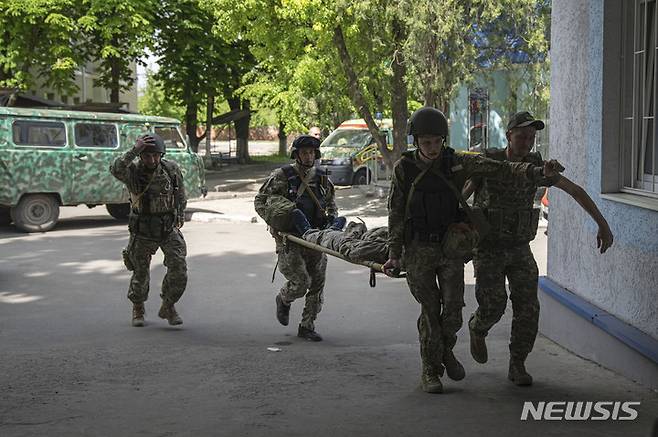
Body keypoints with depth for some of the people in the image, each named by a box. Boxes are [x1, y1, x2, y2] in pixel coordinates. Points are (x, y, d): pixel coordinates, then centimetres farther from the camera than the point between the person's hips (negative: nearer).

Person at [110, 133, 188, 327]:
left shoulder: (172, 169, -9)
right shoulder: (133, 171, -17)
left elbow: (180, 193, 10)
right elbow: (115, 170, -41)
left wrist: (180, 216, 17)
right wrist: (134, 151, -47)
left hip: (169, 229, 2)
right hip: (143, 231, -1)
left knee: (179, 271, -12)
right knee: (140, 275, 10)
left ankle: (168, 307, 10)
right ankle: (138, 309, 37)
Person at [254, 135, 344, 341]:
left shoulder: (322, 179, 11)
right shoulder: (281, 176, -3)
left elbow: (331, 203, 26)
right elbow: (259, 200, 1)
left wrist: (333, 219, 7)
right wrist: (272, 221, -11)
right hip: (289, 239, -5)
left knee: (317, 284, 2)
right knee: (300, 282, -14)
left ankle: (306, 326, 15)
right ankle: (283, 300, 21)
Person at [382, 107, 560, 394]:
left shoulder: (457, 163, -3)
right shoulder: (404, 168, -5)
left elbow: (500, 170, -12)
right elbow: (396, 213, -3)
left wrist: (538, 172, -26)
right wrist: (394, 255, -8)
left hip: (451, 247, 1)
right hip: (418, 250, -1)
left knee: (453, 308, -2)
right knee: (430, 311, 0)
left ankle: (445, 350, 29)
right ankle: (430, 371, 17)